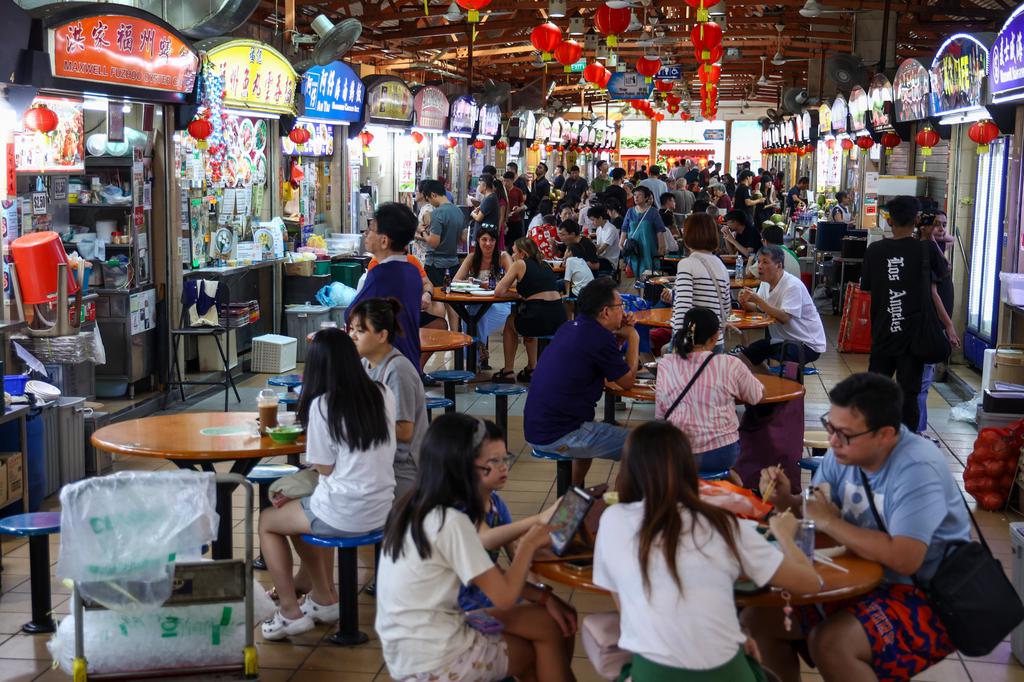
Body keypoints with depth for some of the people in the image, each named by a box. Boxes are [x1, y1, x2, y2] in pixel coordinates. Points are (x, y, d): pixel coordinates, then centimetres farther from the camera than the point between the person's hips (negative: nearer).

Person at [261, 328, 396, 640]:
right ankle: (325, 599, 35)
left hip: (344, 515, -6)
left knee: (267, 521, 19)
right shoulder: (383, 394, 1)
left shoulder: (322, 405, -16)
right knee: (302, 512, 32)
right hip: (381, 509, 7)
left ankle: (291, 613, 17)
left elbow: (325, 468, -9)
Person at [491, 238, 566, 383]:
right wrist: (516, 283, 29)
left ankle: (508, 372, 27)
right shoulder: (544, 265, 20)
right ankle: (532, 369, 37)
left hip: (539, 319, -6)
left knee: (510, 322, 28)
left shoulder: (520, 264, 3)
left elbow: (499, 291, 2)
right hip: (559, 318, 6)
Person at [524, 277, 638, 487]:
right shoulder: (599, 338, -16)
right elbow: (628, 382, -4)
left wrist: (620, 337, 12)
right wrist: (633, 338, 7)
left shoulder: (570, 327, 10)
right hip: (557, 437, -10)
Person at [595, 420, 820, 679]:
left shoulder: (612, 520, -1)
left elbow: (625, 606, 9)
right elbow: (809, 582, 7)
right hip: (724, 674, 1)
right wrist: (784, 534, 26)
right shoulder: (724, 525, -3)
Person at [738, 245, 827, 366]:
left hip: (807, 344, -8)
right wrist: (744, 302, -18)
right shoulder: (766, 283, 5)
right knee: (747, 355, -3)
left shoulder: (793, 285, -22)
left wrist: (757, 299, -32)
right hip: (781, 339, 8)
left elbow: (784, 318, -30)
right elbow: (756, 309, 5)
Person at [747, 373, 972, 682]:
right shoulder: (845, 451, -3)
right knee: (758, 616, -1)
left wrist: (830, 522, -25)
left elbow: (904, 559, -34)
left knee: (829, 643, -30)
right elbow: (816, 515, 9)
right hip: (862, 583, 8)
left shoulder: (916, 468, -25)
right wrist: (786, 500, -14)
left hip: (928, 599, -8)